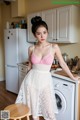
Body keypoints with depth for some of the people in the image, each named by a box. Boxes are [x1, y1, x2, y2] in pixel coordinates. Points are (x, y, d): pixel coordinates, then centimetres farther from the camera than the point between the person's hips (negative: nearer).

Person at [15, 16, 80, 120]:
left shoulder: (54, 47, -7)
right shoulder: (31, 48, -2)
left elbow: (62, 63, 3)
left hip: (45, 80, -1)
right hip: (32, 79, 2)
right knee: (33, 110, 13)